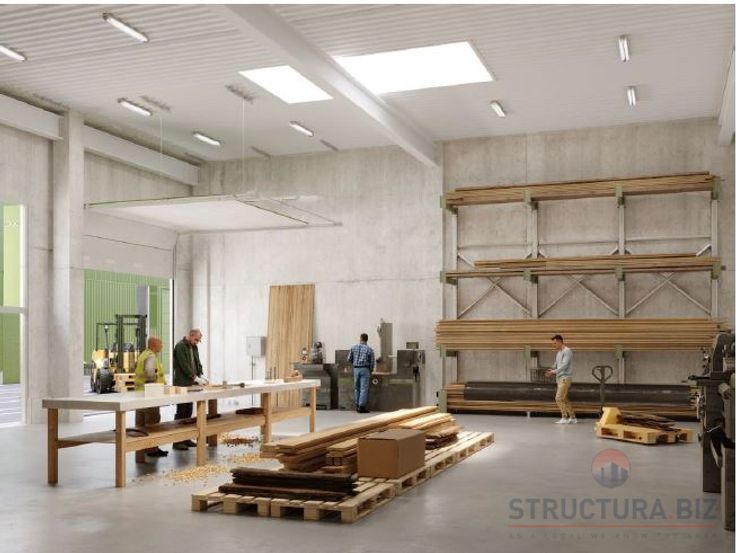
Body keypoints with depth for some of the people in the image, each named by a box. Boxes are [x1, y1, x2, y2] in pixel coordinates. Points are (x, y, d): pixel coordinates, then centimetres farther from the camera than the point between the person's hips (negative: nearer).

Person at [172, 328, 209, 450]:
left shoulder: (194, 347, 13)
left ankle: (186, 438, 15)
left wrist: (200, 375, -2)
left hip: (191, 384, 8)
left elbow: (197, 362, 15)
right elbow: (184, 365, -20)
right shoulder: (180, 347, -13)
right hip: (182, 384, -8)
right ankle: (177, 440, 0)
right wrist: (196, 378, -21)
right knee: (181, 412, -4)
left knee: (188, 412, 9)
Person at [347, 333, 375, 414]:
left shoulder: (354, 347, 4)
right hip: (365, 369, -3)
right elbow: (372, 362, -3)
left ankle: (357, 406, 15)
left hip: (356, 369, 3)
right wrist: (370, 370, 15)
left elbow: (349, 359, 6)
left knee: (357, 388, 13)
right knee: (364, 389, -3)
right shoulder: (369, 349, -3)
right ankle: (362, 407, -7)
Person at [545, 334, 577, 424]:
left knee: (559, 398, -12)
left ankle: (565, 418, -7)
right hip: (560, 378, 9)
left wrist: (554, 371, -24)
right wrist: (552, 370, -1)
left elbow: (564, 365, -19)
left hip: (565, 378, -9)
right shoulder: (558, 352, 18)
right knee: (564, 399, 10)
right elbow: (556, 365, 20)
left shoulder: (567, 351, -10)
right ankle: (572, 418, 15)